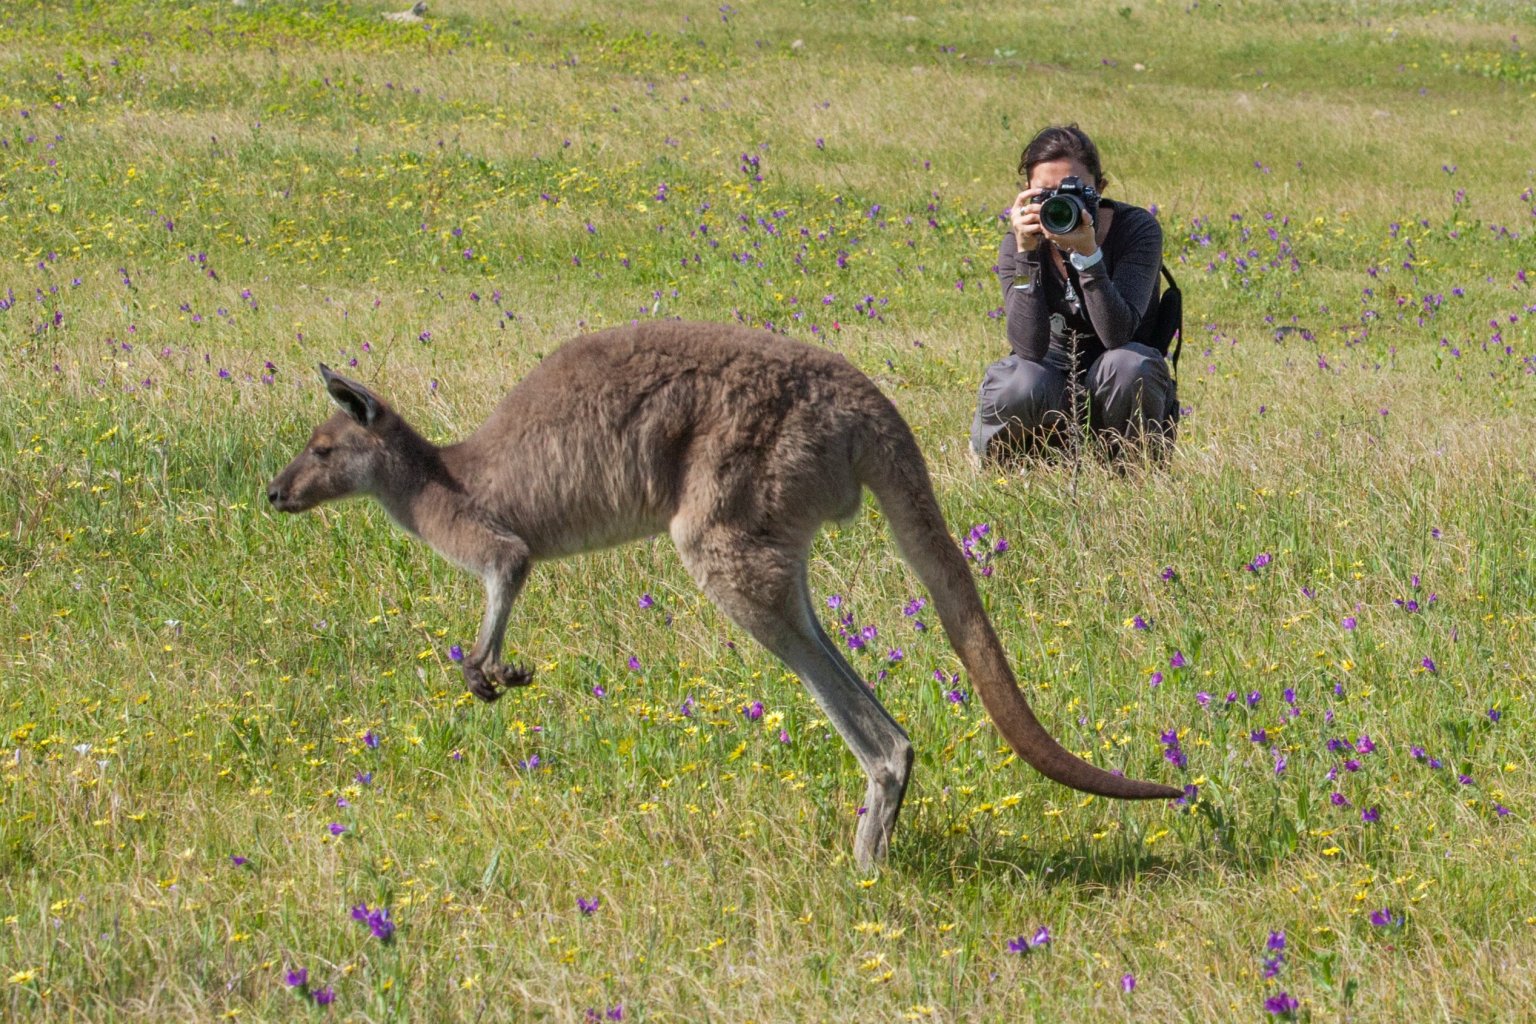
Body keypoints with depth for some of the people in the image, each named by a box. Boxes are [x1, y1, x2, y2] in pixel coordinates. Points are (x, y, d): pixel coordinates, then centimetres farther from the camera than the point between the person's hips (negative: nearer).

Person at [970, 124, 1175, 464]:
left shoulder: (1137, 229, -17)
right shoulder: (1018, 244, -12)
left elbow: (1117, 335, -30)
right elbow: (1029, 349, -27)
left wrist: (1088, 253, -41)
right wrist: (1025, 252, -33)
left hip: (1121, 387, -1)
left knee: (1127, 364, -35)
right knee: (1021, 383, -33)